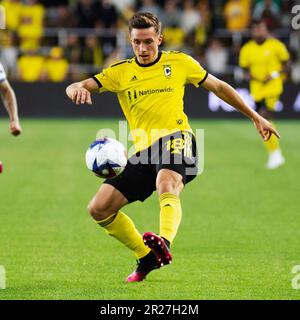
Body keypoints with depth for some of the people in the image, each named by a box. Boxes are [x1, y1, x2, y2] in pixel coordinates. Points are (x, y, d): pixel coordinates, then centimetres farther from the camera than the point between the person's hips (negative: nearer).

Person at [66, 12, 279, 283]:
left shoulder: (179, 62, 10)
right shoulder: (120, 72, 11)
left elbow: (218, 87, 21)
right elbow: (74, 89, 2)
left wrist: (256, 117, 22)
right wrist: (78, 89, -25)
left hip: (175, 138, -4)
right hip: (143, 152, 4)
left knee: (166, 184, -38)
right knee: (99, 208, -5)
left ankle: (164, 244, -62)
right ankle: (147, 257, 14)